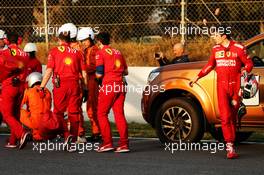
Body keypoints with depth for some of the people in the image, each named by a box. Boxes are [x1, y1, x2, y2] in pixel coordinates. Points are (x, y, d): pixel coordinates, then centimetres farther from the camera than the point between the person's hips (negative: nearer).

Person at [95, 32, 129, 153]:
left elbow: (99, 74, -10)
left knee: (102, 114, 4)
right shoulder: (117, 52, 16)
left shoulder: (100, 53, -3)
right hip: (120, 86, 6)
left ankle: (107, 143, -3)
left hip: (109, 86, -6)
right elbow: (125, 71, 19)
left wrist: (96, 74, 12)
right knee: (119, 114, 6)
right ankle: (124, 143, 0)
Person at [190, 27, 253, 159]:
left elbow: (249, 63, 4)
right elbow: (210, 65, 22)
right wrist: (198, 77, 20)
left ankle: (232, 142, 16)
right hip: (222, 85, 2)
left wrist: (244, 71, -13)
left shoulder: (238, 48, -1)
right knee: (225, 116, -11)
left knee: (233, 116, 5)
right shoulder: (216, 49, 11)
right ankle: (230, 147, -17)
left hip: (235, 85, -2)